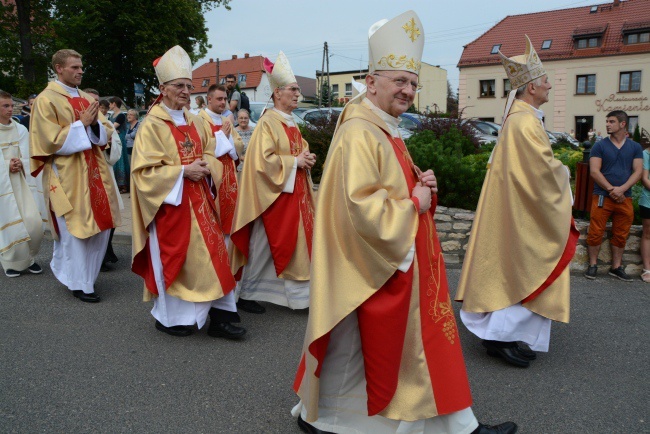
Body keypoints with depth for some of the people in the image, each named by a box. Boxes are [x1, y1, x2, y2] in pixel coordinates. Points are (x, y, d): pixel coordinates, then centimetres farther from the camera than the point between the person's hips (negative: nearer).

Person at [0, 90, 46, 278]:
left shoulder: (21, 130, 9)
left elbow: (28, 157, 6)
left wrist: (20, 164, -12)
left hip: (22, 181, 2)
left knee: (33, 221, -7)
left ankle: (29, 258, 11)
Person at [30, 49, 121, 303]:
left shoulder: (87, 99, 15)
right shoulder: (46, 100, -6)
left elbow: (105, 132, 11)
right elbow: (52, 140, -13)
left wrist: (95, 123, -9)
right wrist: (81, 124, -15)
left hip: (94, 173, 7)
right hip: (68, 176, -7)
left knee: (101, 226, 10)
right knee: (75, 230, -2)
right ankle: (80, 284, 11)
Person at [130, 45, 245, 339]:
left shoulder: (194, 123, 12)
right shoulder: (152, 125, -8)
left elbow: (209, 153, 21)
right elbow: (144, 170, -12)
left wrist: (206, 166, -2)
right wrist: (183, 171, -18)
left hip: (199, 200, 6)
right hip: (170, 202, -6)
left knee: (211, 255, 3)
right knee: (172, 257, 2)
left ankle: (220, 316, 9)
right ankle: (169, 317, 21)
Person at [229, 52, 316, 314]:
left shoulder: (291, 124, 13)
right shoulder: (267, 123, -13)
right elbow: (263, 160, -22)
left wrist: (306, 159, 3)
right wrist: (295, 161, -16)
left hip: (294, 193, 9)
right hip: (274, 195, -9)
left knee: (297, 243, 10)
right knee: (263, 248, 2)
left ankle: (301, 296, 19)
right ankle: (246, 294, 18)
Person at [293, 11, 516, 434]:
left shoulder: (388, 131, 13)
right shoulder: (359, 134, -19)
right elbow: (362, 207, -28)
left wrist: (420, 185, 3)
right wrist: (414, 203, -15)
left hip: (403, 259, 10)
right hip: (371, 265, -10)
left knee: (422, 339, 17)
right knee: (351, 347, 6)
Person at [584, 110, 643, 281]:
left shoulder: (635, 147, 10)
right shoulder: (600, 146, 2)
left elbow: (638, 171, 2)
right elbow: (594, 171, -6)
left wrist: (621, 189, -13)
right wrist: (611, 189, -14)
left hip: (625, 198, 3)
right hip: (602, 196, -2)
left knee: (620, 235, 9)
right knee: (595, 233, -3)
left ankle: (617, 267, 20)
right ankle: (593, 265, 9)